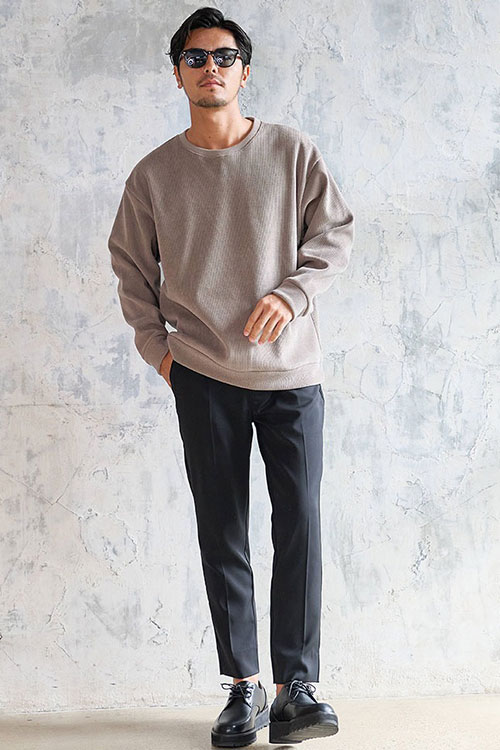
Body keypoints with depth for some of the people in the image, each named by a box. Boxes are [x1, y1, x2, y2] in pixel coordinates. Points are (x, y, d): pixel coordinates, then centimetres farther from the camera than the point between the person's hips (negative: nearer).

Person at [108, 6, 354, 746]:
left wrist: (292, 294, -12)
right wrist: (155, 344, 5)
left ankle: (296, 687, 3)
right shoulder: (154, 173, 5)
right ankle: (244, 687, 13)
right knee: (222, 534, 4)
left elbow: (335, 232, 4)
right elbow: (130, 264, 14)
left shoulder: (292, 151, 2)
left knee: (300, 525, -5)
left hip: (292, 370, -1)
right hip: (203, 377, 1)